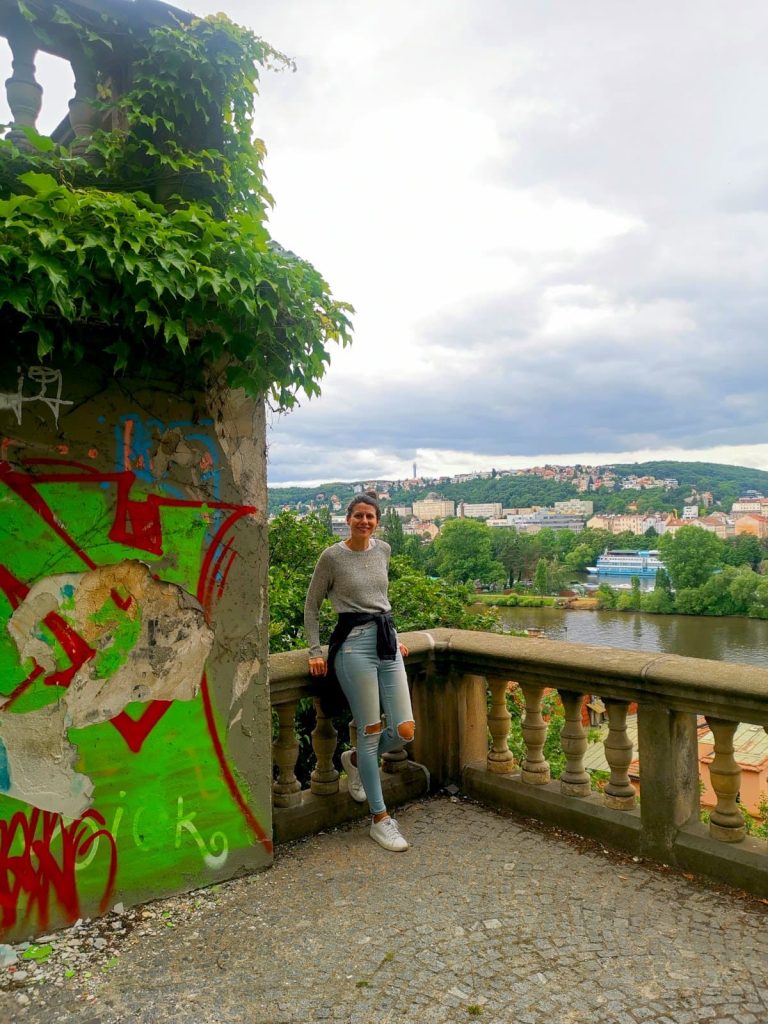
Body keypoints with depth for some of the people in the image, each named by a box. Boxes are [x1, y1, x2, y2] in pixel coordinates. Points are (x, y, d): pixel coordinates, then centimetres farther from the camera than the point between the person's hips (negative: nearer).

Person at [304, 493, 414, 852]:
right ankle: (380, 819, 13)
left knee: (405, 731, 1)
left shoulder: (383, 550, 11)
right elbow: (311, 606, 3)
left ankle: (355, 759, 32)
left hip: (386, 643, 6)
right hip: (354, 644, -6)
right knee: (371, 731, -2)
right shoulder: (332, 556, -4)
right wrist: (315, 652, -2)